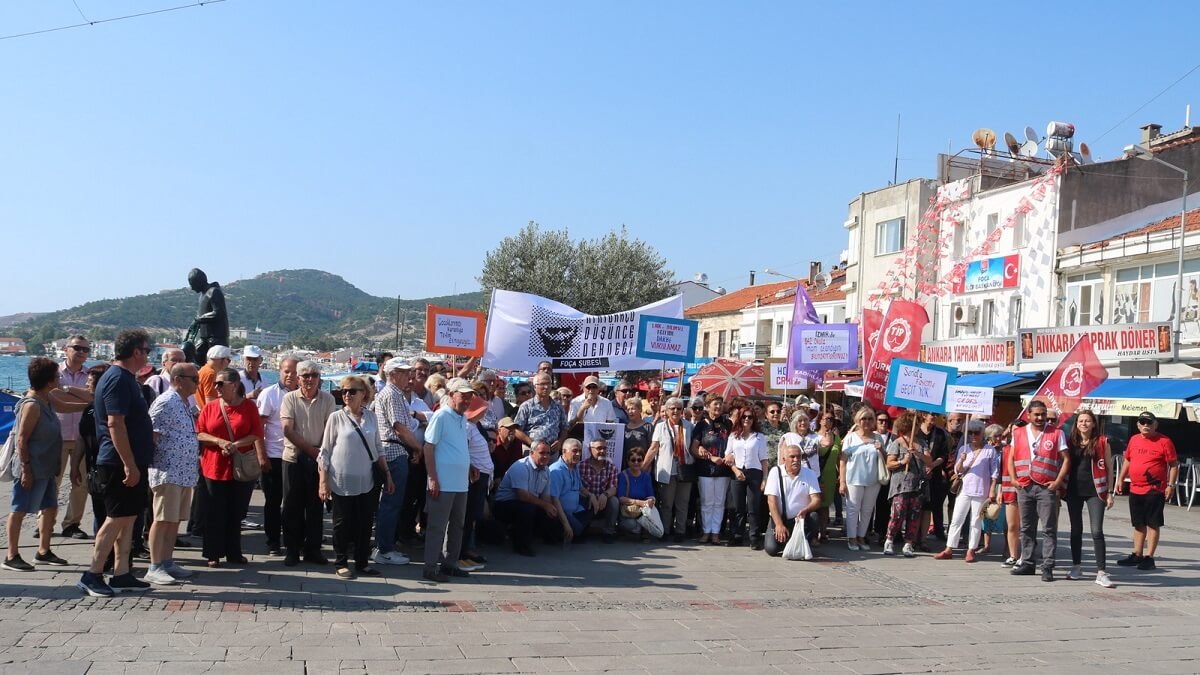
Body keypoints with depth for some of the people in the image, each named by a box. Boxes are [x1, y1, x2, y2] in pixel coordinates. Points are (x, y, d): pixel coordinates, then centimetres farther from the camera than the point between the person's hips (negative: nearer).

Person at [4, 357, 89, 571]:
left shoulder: (47, 398, 7)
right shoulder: (32, 405, -20)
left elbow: (66, 406, 28)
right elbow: (21, 439, -21)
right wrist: (25, 469, -21)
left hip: (46, 468, 10)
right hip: (32, 469, -10)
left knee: (50, 508, 15)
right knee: (20, 510, 0)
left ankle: (43, 551, 26)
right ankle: (12, 557, 8)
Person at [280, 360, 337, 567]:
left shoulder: (328, 399, 2)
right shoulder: (290, 398, -2)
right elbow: (287, 430, -9)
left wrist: (322, 451, -13)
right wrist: (309, 448, -13)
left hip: (319, 457, 1)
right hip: (294, 457, -1)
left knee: (315, 505, 7)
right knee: (293, 505, 5)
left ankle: (312, 549, 16)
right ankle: (292, 550, 14)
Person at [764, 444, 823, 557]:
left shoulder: (810, 474, 0)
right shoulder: (775, 472, -4)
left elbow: (816, 500, -8)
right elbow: (771, 500, -10)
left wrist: (805, 510, -30)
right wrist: (779, 524, -19)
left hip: (801, 518, 1)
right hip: (779, 518, -1)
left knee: (813, 518, -31)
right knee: (771, 548, -21)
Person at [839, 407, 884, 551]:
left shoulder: (877, 438, 9)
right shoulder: (851, 437, 0)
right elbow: (843, 460, -2)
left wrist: (881, 450, -6)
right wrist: (842, 481, -9)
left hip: (872, 481, 3)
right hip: (854, 480, -3)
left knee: (867, 511, 9)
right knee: (853, 509, -1)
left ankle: (861, 537, 20)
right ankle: (852, 539, 7)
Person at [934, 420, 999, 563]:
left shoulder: (990, 451, 2)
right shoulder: (963, 449, 11)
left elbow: (994, 474, 2)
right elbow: (957, 471, 9)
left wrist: (991, 492, -4)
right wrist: (961, 461, -12)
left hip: (981, 492, -3)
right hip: (964, 490, 3)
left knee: (976, 522, 2)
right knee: (956, 520, 2)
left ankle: (971, 550, 9)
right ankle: (949, 550, 4)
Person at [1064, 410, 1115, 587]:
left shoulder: (1102, 442, 1)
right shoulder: (1070, 442, 8)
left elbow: (1109, 468, 3)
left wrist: (1109, 492, -1)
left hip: (1095, 491, -3)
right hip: (1074, 491, 3)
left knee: (1097, 531, -9)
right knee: (1076, 530, 10)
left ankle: (1101, 573, -8)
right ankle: (1076, 567, 21)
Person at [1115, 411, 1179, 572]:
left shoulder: (1164, 442, -7)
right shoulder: (1134, 440, 10)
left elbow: (1174, 465, -6)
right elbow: (1127, 460, 20)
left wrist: (1171, 485, -13)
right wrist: (1121, 478, 15)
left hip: (1155, 490, -6)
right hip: (1135, 490, 6)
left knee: (1152, 524, 0)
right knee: (1138, 524, 14)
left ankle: (1149, 557, 5)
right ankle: (1137, 555, 23)